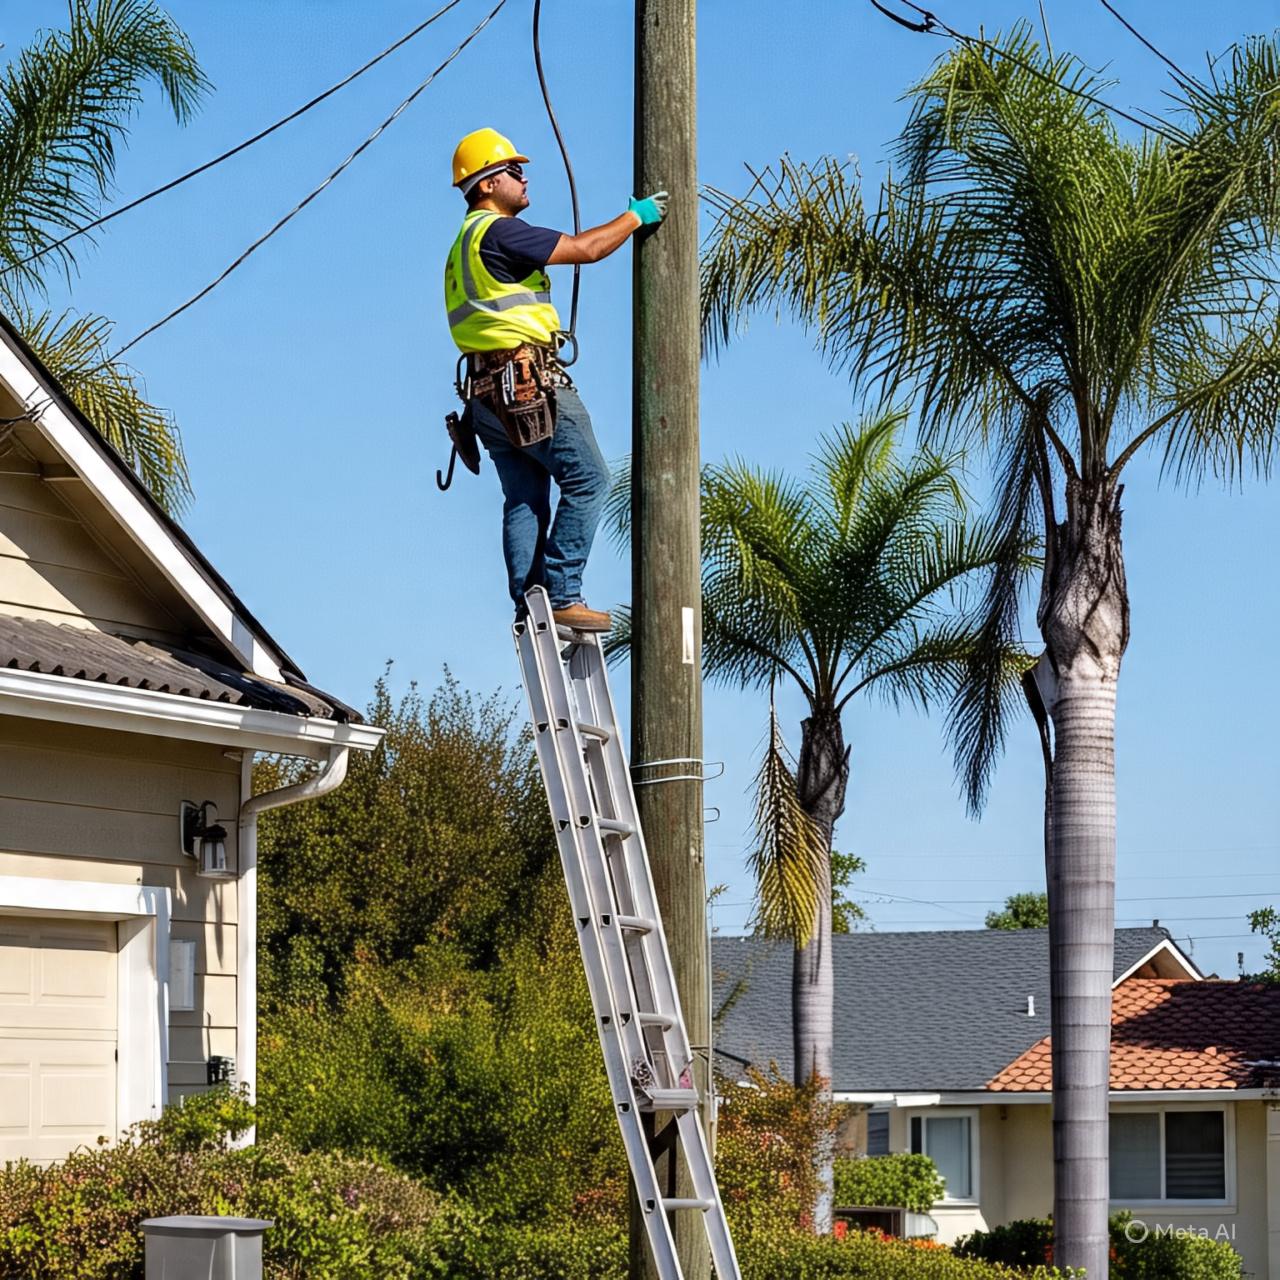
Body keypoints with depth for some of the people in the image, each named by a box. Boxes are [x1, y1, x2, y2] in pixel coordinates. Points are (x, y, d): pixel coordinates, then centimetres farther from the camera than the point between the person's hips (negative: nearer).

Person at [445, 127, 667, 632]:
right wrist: (636, 216, 1)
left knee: (524, 499, 8)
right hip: (530, 383, -10)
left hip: (488, 391, 10)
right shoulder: (499, 232, -11)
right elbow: (584, 249, -14)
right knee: (587, 480, -7)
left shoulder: (464, 245, 22)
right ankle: (561, 594, -12)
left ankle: (528, 602, 3)